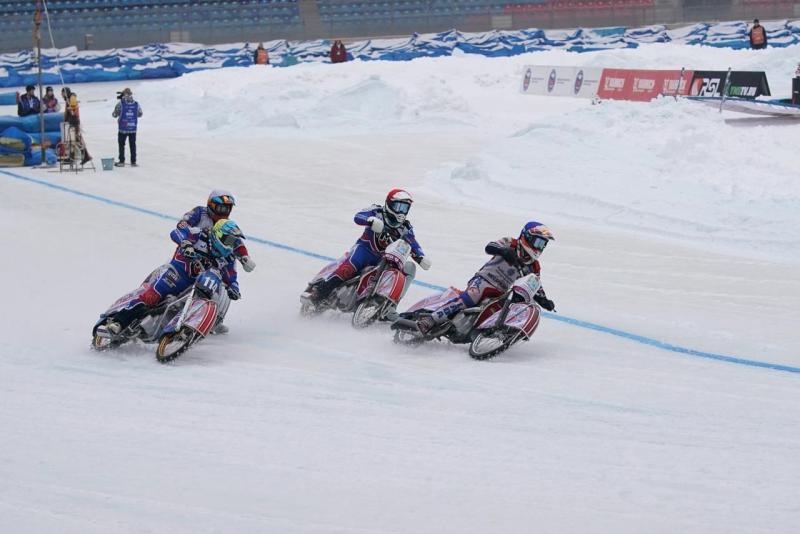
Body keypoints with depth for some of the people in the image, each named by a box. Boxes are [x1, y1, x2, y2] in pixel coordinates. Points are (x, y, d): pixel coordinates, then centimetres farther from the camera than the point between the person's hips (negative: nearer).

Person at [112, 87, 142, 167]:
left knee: (121, 145, 11)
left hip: (123, 128, -2)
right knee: (133, 145, 12)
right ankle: (133, 161, 13)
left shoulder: (120, 104, -12)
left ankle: (121, 161, 12)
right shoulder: (136, 104, -4)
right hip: (133, 128, 2)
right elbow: (140, 114, 11)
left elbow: (114, 115, -4)